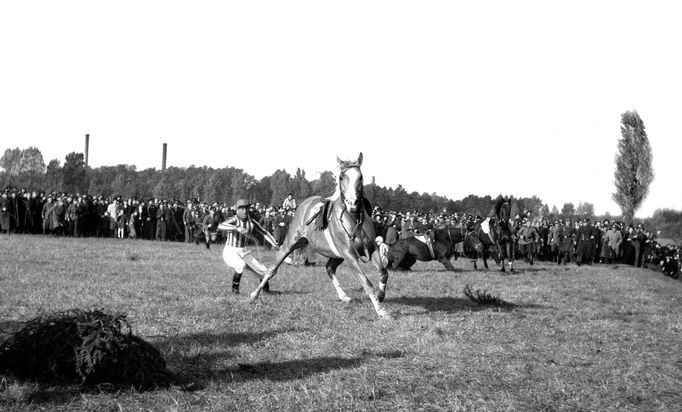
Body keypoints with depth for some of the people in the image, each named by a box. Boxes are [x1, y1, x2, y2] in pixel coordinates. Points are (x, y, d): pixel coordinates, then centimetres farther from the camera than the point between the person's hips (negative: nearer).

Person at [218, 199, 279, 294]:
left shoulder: (251, 222, -2)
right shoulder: (233, 220, -18)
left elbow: (264, 233, 5)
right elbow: (220, 226, -37)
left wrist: (274, 244, -10)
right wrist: (237, 228, -49)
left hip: (243, 252, 5)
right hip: (230, 252, -5)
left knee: (264, 272, -1)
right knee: (241, 265, -37)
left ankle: (266, 289, 30)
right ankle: (235, 287, -13)